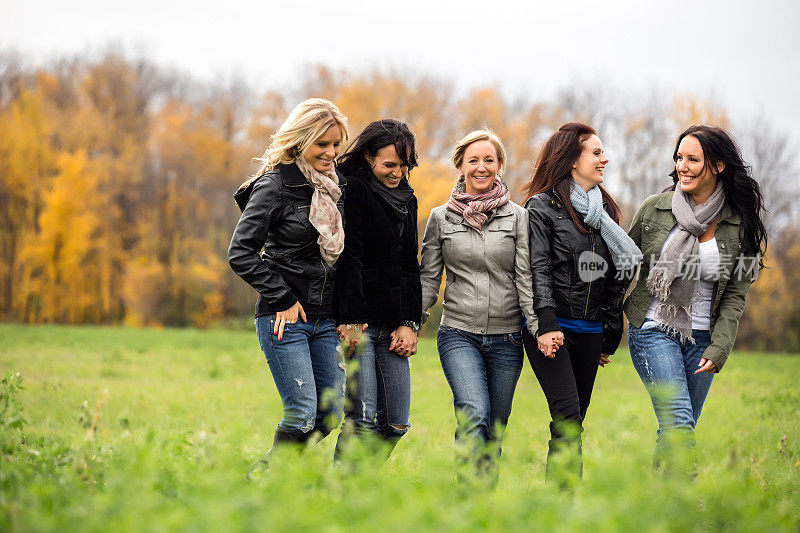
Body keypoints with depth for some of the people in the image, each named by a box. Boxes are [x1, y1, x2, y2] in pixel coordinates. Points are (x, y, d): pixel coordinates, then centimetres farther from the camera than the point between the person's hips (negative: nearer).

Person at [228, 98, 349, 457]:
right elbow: (240, 253, -11)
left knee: (330, 414, 5)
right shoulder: (275, 185, -9)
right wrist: (283, 299, -12)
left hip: (325, 317, 7)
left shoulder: (337, 185, 11)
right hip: (285, 318, -7)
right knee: (303, 413, -13)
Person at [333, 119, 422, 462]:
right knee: (362, 418, -13)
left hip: (393, 328, 7)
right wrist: (352, 319, -21)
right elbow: (348, 257, -13)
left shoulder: (407, 201, 18)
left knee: (396, 423, 3)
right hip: (358, 323, -7)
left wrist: (410, 323, 6)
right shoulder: (353, 190, -5)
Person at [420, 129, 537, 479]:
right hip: (459, 333, -1)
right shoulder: (441, 218, 7)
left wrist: (540, 327, -11)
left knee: (494, 431, 5)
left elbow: (526, 279, 1)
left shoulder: (518, 217, 7)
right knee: (474, 415, -22)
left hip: (506, 338, 1)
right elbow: (428, 281, 9)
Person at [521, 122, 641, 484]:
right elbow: (538, 269, -11)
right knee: (567, 417, -17)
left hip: (590, 331, 6)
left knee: (574, 423, 6)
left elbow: (615, 277, 19)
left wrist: (610, 337, 15)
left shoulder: (604, 210, 17)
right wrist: (545, 324, -22)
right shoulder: (542, 206, -2)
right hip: (551, 328, -6)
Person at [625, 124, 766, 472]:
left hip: (702, 337, 2)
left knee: (678, 431, 4)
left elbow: (736, 294, 3)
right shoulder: (654, 209, -2)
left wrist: (718, 349, -8)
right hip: (653, 330, -2)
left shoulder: (741, 225, 0)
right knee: (678, 423, -17)